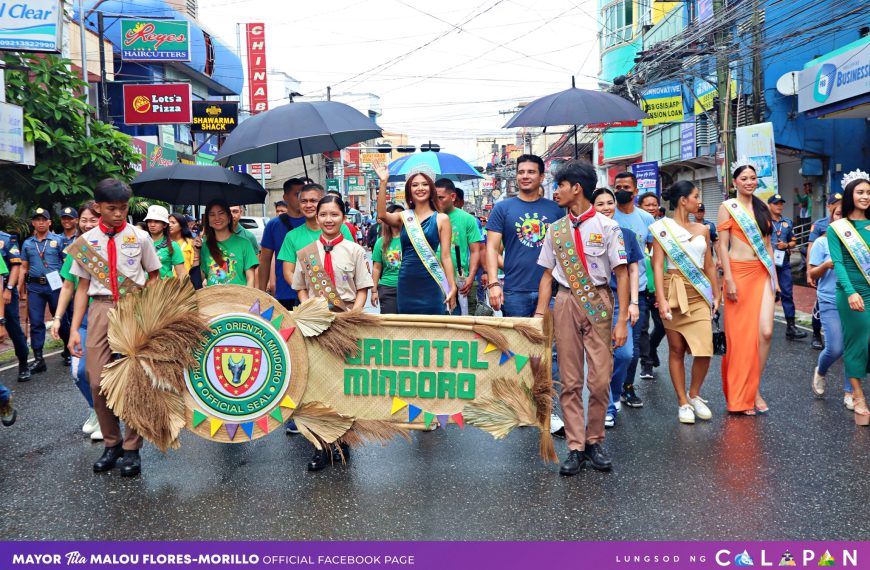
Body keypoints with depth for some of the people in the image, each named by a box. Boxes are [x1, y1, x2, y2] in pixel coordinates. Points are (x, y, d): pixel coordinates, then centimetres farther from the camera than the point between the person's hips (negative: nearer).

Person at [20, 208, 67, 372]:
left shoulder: (58, 240, 2)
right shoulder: (27, 244, 12)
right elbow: (24, 267, 14)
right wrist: (19, 289, 9)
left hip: (55, 286, -3)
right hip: (35, 287, 3)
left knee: (61, 319, 6)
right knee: (36, 323, 2)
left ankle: (69, 351, 25)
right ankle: (38, 359, 6)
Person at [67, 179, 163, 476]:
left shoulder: (140, 237, 1)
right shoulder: (85, 242, 5)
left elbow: (153, 276, 9)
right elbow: (82, 286, 8)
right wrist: (74, 329, 2)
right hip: (100, 309, 2)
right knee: (98, 383, 1)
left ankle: (131, 448, 13)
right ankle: (111, 443, 20)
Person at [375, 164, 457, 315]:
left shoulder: (441, 219, 2)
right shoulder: (404, 217, 9)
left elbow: (446, 256, -1)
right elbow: (382, 215, -12)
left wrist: (453, 287, -8)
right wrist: (383, 183, -17)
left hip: (431, 282, -3)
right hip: (406, 284, 3)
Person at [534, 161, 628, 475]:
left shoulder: (606, 227, -1)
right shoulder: (555, 230, 10)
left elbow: (622, 273, -4)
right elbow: (547, 274, 11)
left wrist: (622, 319, -11)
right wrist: (539, 315, 2)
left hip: (598, 302, -3)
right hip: (565, 302, 3)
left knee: (600, 379, -2)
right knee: (570, 380, 4)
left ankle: (594, 442, 16)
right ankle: (575, 447, 11)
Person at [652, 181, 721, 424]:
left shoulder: (702, 229, 14)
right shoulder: (663, 228, 0)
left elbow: (709, 265, 17)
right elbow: (658, 265, -6)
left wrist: (716, 294, 12)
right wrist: (661, 299, -15)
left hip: (699, 294, 4)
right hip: (674, 292, -4)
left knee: (704, 349, -6)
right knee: (676, 349, 2)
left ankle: (694, 395, 16)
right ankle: (683, 402, 14)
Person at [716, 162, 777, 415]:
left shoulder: (762, 208, 15)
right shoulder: (727, 207, 0)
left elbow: (768, 245, 18)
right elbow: (722, 245, -6)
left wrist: (775, 277, 13)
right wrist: (729, 280, -13)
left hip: (762, 273, 4)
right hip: (739, 272, -4)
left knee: (766, 332, -7)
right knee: (740, 334, 0)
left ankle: (754, 390, 8)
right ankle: (739, 398, 12)